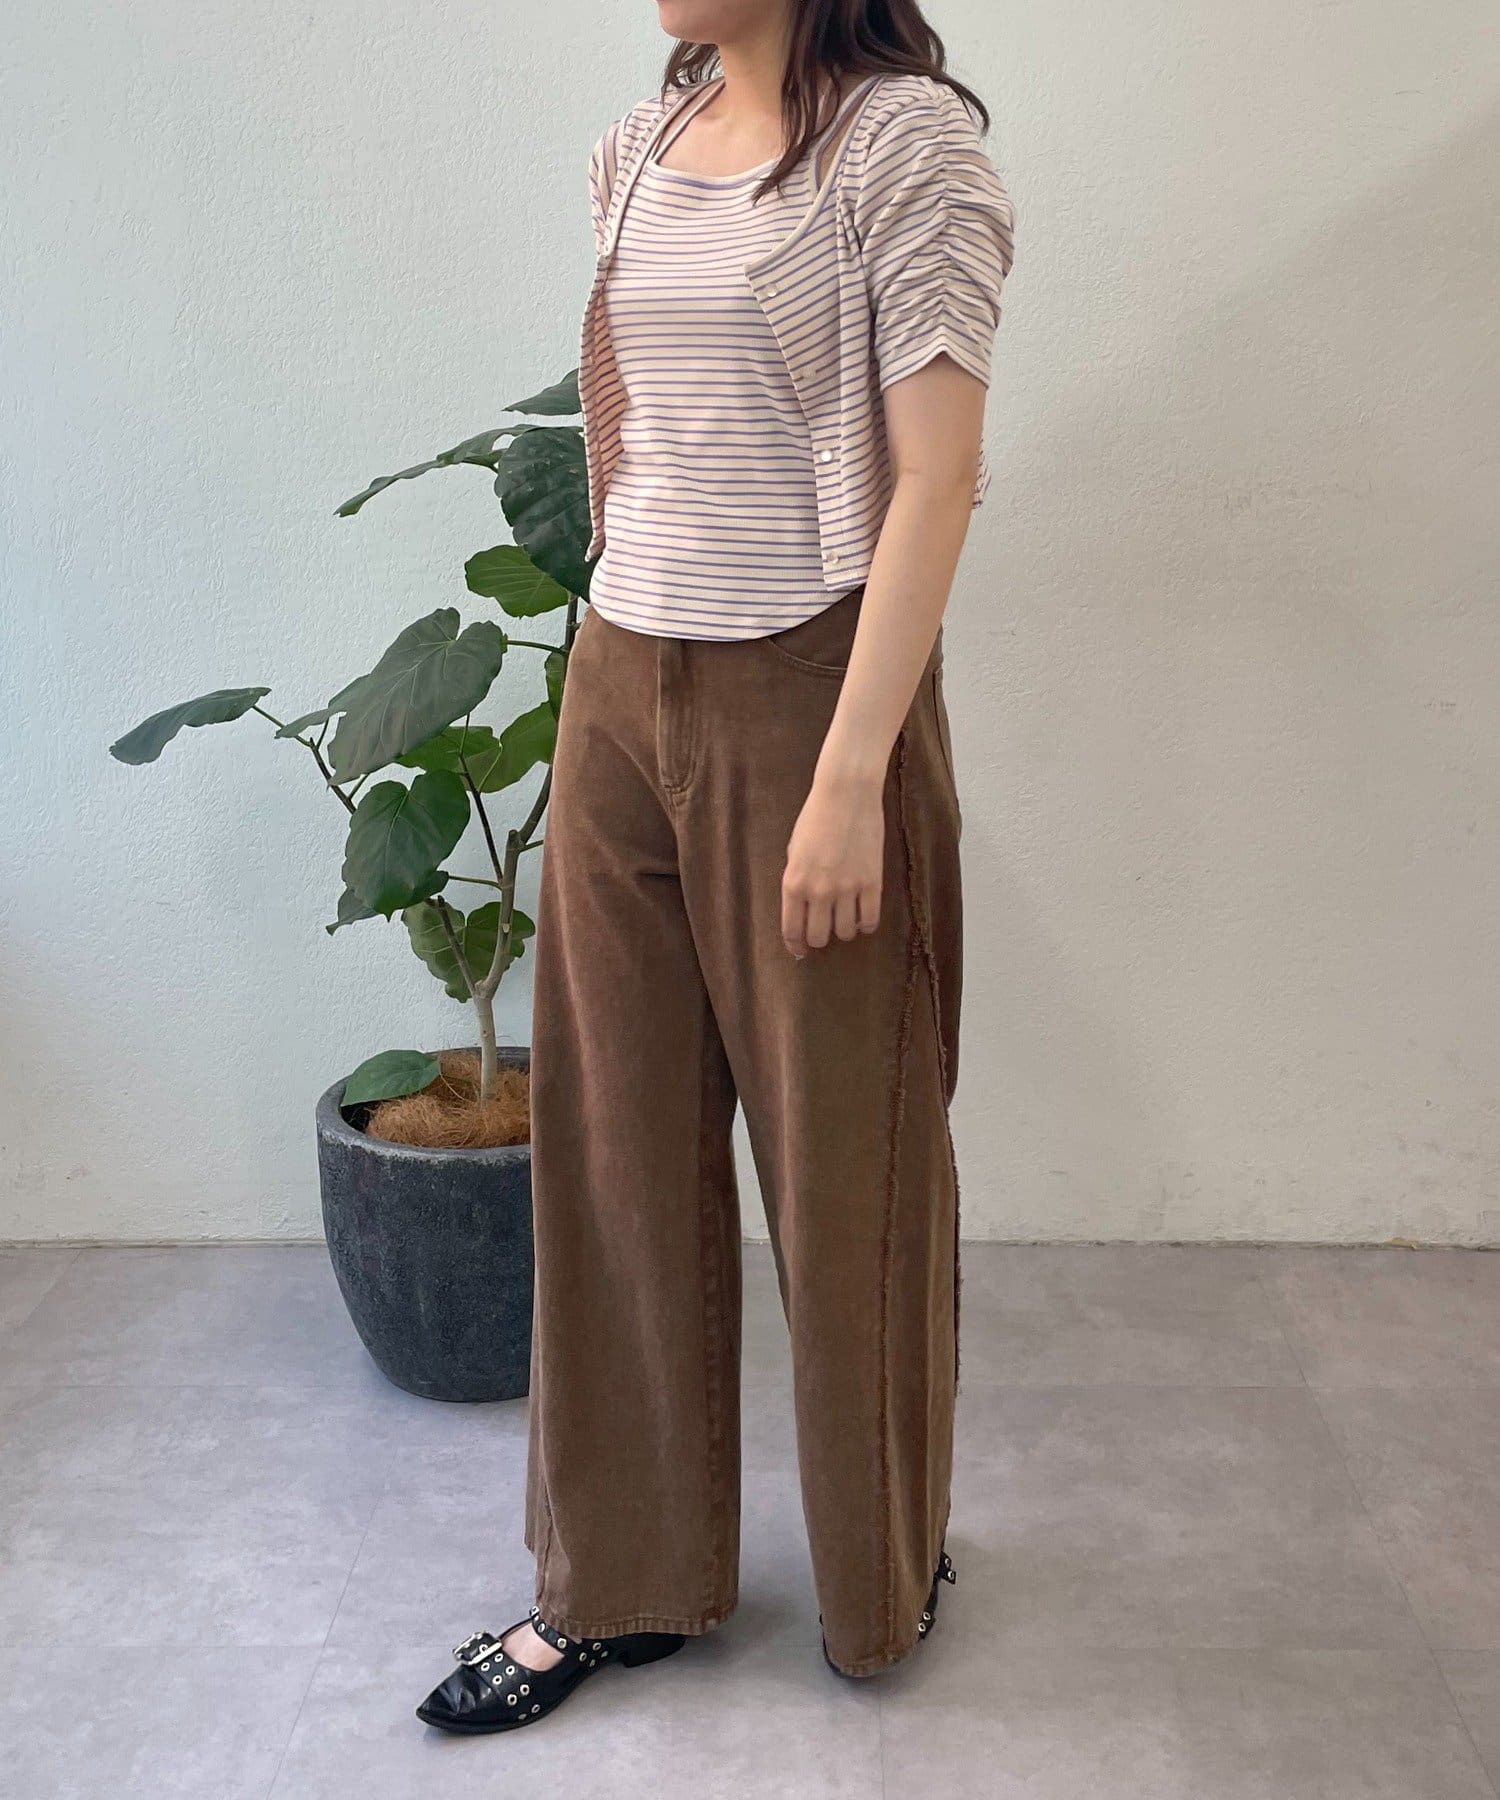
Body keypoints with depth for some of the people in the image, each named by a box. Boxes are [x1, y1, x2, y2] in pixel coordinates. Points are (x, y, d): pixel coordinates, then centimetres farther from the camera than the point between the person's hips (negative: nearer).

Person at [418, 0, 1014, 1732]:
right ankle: (618, 1580, 28)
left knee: (845, 1158, 7)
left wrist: (851, 776, -19)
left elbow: (935, 478, -14)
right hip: (618, 689, 6)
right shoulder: (639, 145, 12)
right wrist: (621, 653, 18)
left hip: (806, 694, -6)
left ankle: (886, 1572, 31)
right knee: (611, 1139, 10)